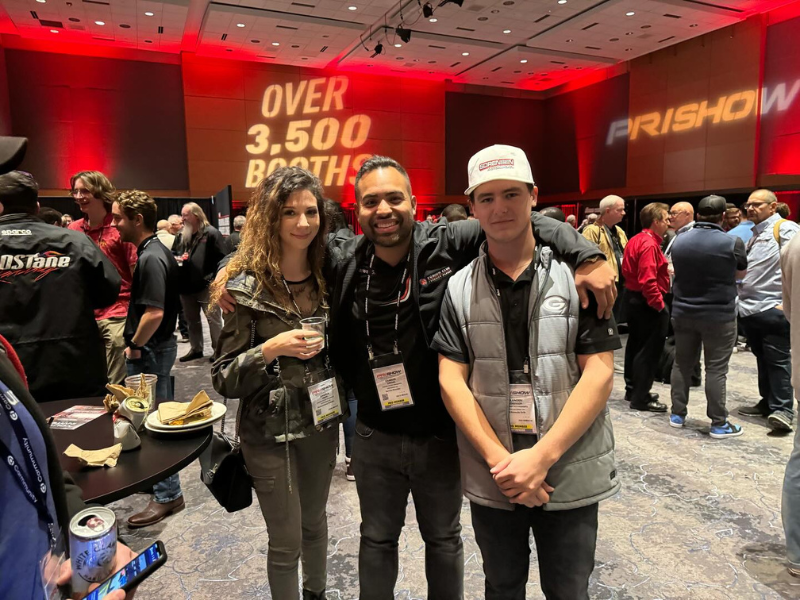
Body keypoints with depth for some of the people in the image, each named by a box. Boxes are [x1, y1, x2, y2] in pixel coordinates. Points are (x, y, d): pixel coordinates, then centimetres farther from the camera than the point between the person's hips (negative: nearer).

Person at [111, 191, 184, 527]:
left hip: (150, 350, -10)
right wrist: (138, 344, 16)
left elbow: (154, 313, -27)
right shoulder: (156, 251, 9)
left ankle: (168, 496, 11)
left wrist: (135, 346, -14)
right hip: (155, 347, 10)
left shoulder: (151, 258, -21)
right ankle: (156, 477, 37)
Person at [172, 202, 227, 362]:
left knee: (213, 318, 0)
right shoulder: (181, 236, 13)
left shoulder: (211, 233, -8)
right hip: (186, 286, 7)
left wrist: (215, 279, -17)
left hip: (206, 285, -7)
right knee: (191, 320, 16)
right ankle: (195, 348, 28)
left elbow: (222, 257, -11)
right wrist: (177, 258, -1)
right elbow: (173, 253, 24)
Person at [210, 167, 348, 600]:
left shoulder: (328, 276, -2)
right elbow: (224, 378, -14)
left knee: (315, 521, 23)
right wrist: (272, 349, -28)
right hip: (269, 431, -4)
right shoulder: (247, 286, -15)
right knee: (286, 540, 9)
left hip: (321, 423, 5)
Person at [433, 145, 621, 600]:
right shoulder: (458, 288, -1)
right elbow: (452, 380, -5)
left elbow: (599, 373, -10)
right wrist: (499, 459, -15)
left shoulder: (575, 276, -6)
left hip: (572, 477, -1)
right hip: (493, 480, 2)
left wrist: (541, 456, -17)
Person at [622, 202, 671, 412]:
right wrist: (659, 304, -22)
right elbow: (648, 281, -28)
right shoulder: (649, 244, -21)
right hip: (647, 302, -10)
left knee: (636, 344, 18)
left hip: (633, 297, 10)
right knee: (649, 349, -2)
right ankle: (640, 398, 5)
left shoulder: (636, 240, 10)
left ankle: (632, 389, 30)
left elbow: (627, 270, 16)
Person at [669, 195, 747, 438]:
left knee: (682, 364, 13)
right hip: (719, 315, -4)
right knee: (716, 369, 2)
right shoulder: (732, 243, -13)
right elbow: (741, 274, 5)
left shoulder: (679, 241, -1)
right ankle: (719, 423, 11)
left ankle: (677, 414, 21)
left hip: (683, 313, 4)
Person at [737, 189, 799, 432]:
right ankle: (768, 402, 25)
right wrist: (739, 298, 12)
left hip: (773, 308, -8)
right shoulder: (753, 234, 18)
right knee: (762, 359, 15)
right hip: (749, 307, 8)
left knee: (777, 361, -2)